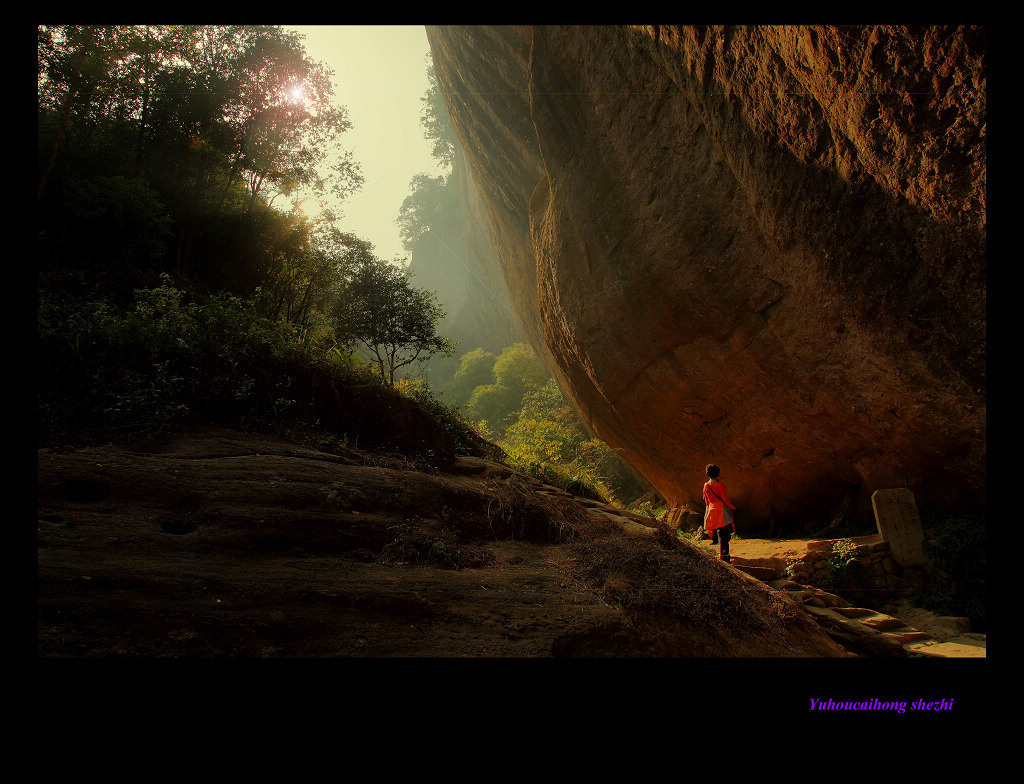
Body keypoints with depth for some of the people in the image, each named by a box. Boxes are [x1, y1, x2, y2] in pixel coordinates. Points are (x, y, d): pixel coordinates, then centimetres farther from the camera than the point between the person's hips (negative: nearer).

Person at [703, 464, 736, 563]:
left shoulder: (706, 486, 5)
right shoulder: (720, 485, -11)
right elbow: (725, 500, -8)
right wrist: (732, 507, 8)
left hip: (711, 509, 5)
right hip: (721, 510, -5)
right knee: (724, 536, -3)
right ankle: (724, 556, -5)